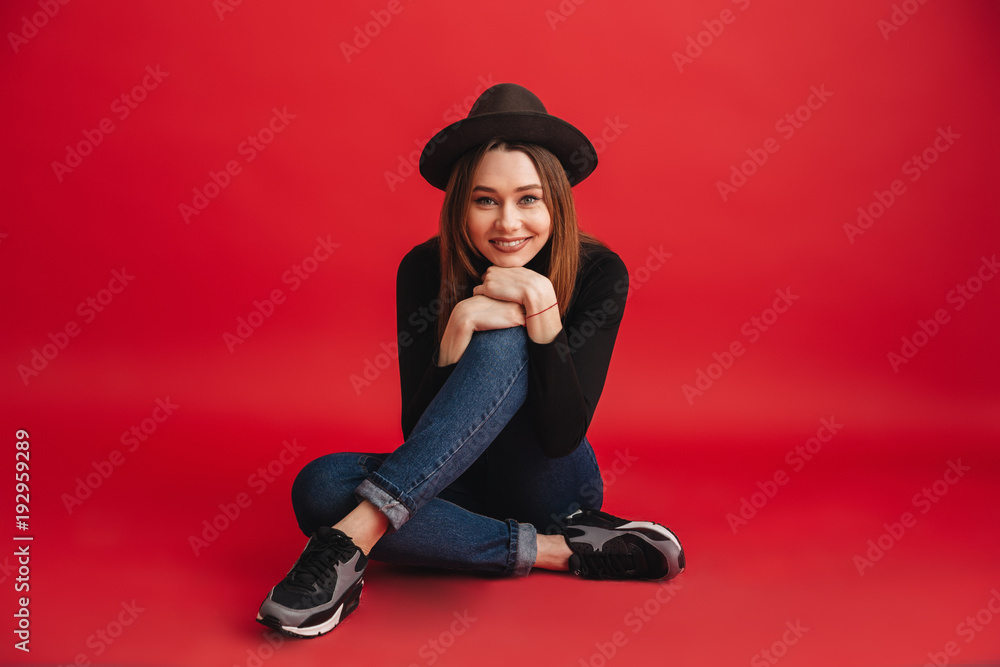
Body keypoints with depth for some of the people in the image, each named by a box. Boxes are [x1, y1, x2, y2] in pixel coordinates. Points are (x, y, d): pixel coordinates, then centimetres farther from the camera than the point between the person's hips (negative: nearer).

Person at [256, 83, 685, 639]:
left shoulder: (599, 274, -15)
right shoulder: (425, 270, -12)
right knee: (321, 485, -29)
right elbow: (417, 428, -15)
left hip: (551, 487, -2)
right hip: (461, 483, 3)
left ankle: (352, 537, -34)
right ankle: (557, 549, -25)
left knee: (504, 346, -32)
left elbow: (562, 435, -21)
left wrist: (540, 303, -32)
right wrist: (460, 323, -31)